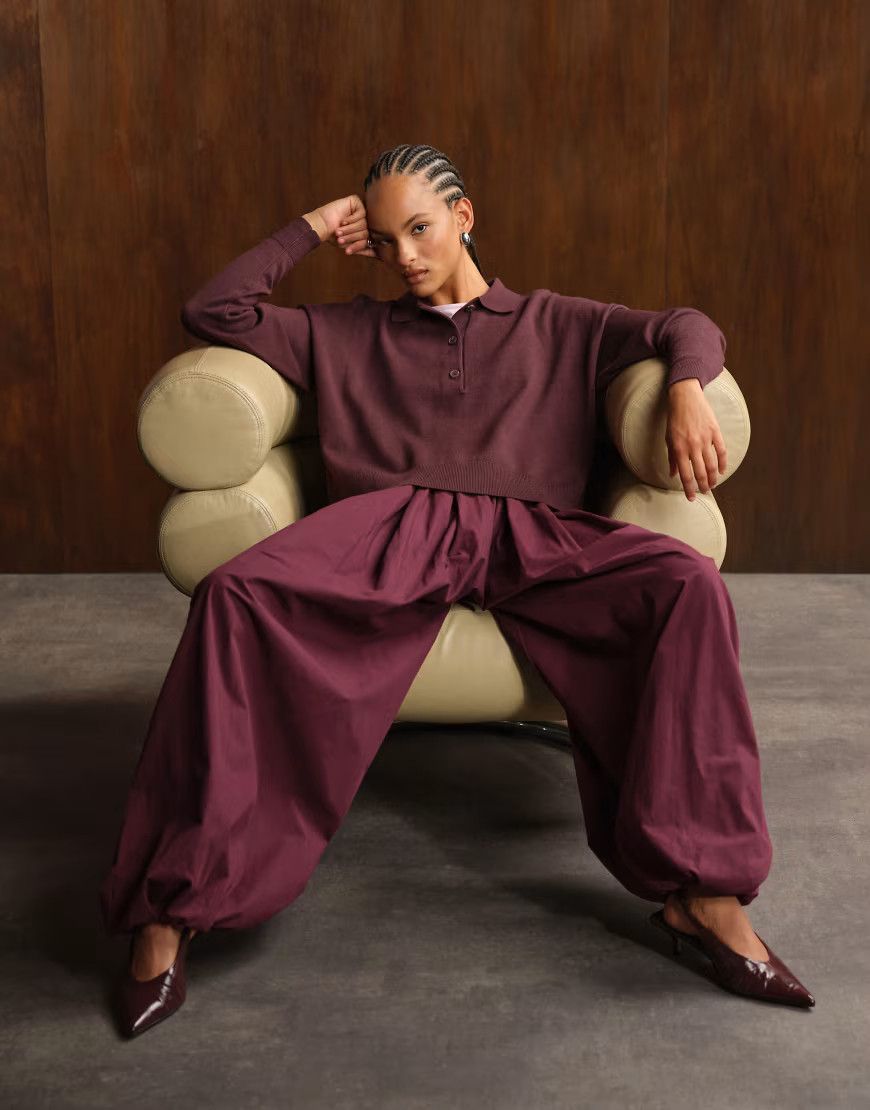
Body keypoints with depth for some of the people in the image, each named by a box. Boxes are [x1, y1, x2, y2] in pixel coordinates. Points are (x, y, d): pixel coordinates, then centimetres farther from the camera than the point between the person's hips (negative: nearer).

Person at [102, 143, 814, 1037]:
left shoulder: (556, 325, 27)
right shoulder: (345, 334, 28)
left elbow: (684, 328, 18)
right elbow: (213, 311, 26)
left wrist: (686, 391, -5)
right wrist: (309, 231, 25)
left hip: (530, 535, 0)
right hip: (389, 527, 0)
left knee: (687, 582, -30)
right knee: (235, 592, -33)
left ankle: (702, 889, -28)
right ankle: (171, 906, -30)